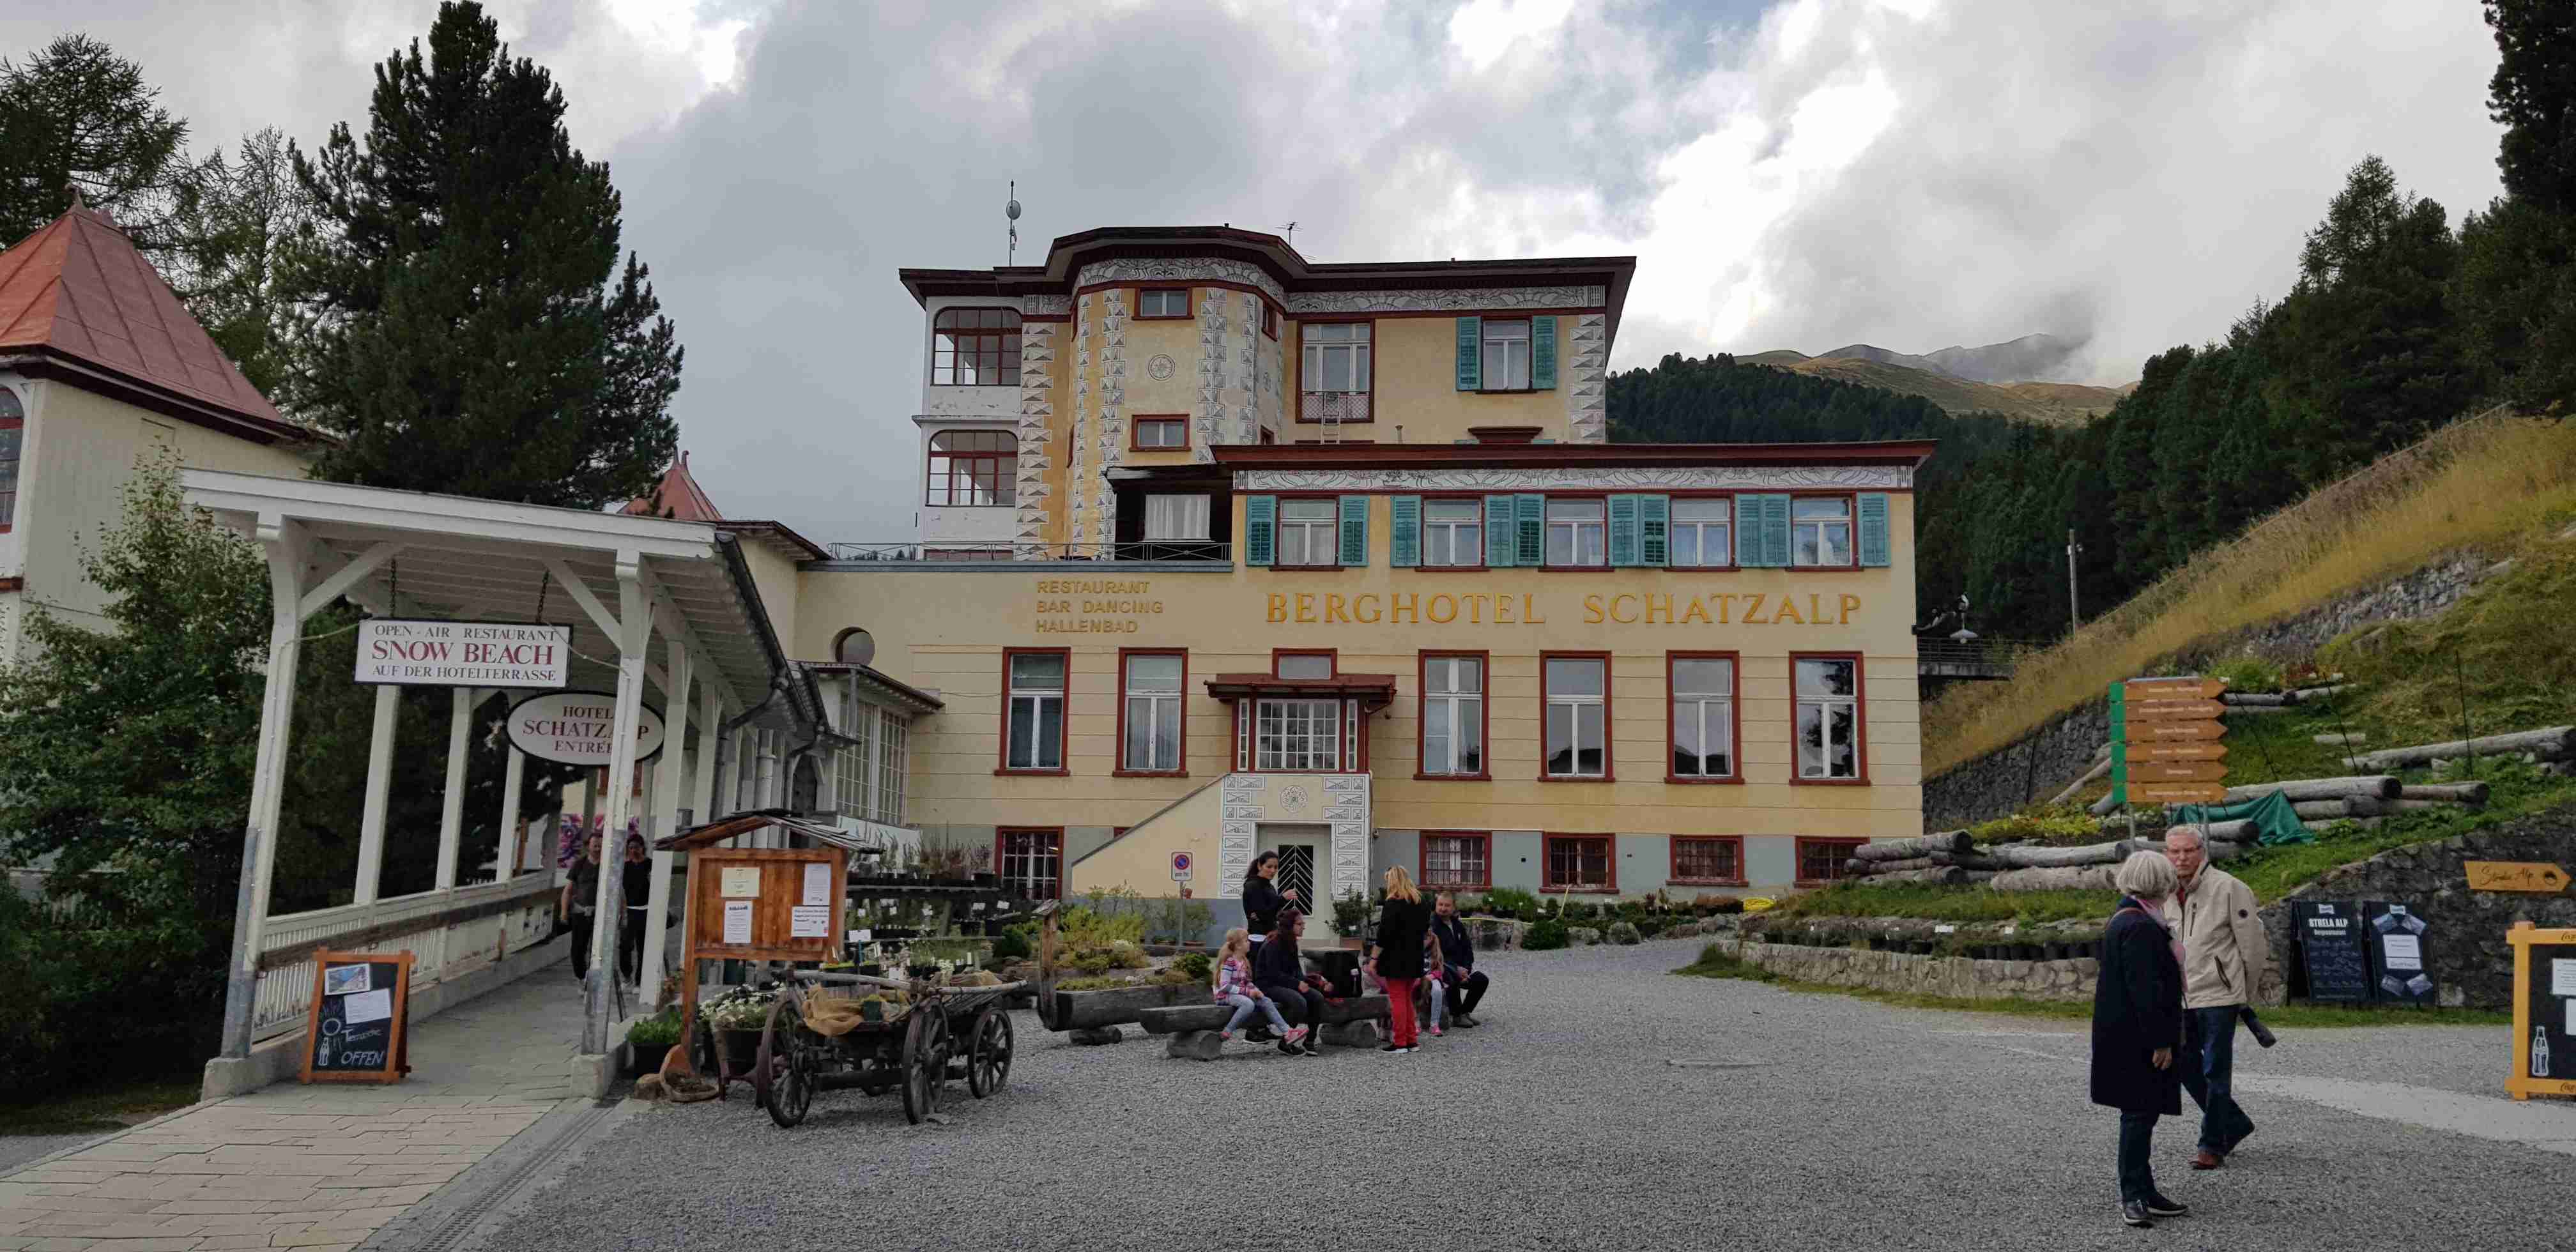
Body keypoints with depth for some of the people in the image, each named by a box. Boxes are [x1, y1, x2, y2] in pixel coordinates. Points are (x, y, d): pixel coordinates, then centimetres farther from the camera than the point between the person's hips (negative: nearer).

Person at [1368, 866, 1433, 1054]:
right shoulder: (1421, 903, 9)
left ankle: (1400, 1043, -3)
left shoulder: (1392, 904, -14)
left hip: (1396, 959, -7)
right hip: (1415, 959, 7)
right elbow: (1425, 930, 19)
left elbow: (1384, 934, -17)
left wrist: (1373, 958, -13)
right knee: (1407, 998, 17)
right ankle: (1412, 1040, 18)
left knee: (1397, 999, -3)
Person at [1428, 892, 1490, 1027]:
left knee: (1481, 980, -8)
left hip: (1459, 968, 7)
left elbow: (1467, 949, 13)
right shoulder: (1431, 925, -13)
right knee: (1453, 979, -36)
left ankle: (1465, 1011, 8)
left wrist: (1465, 969, -6)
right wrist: (1456, 970, -22)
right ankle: (1456, 1016, -19)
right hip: (1439, 967, -7)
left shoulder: (1458, 925, 11)